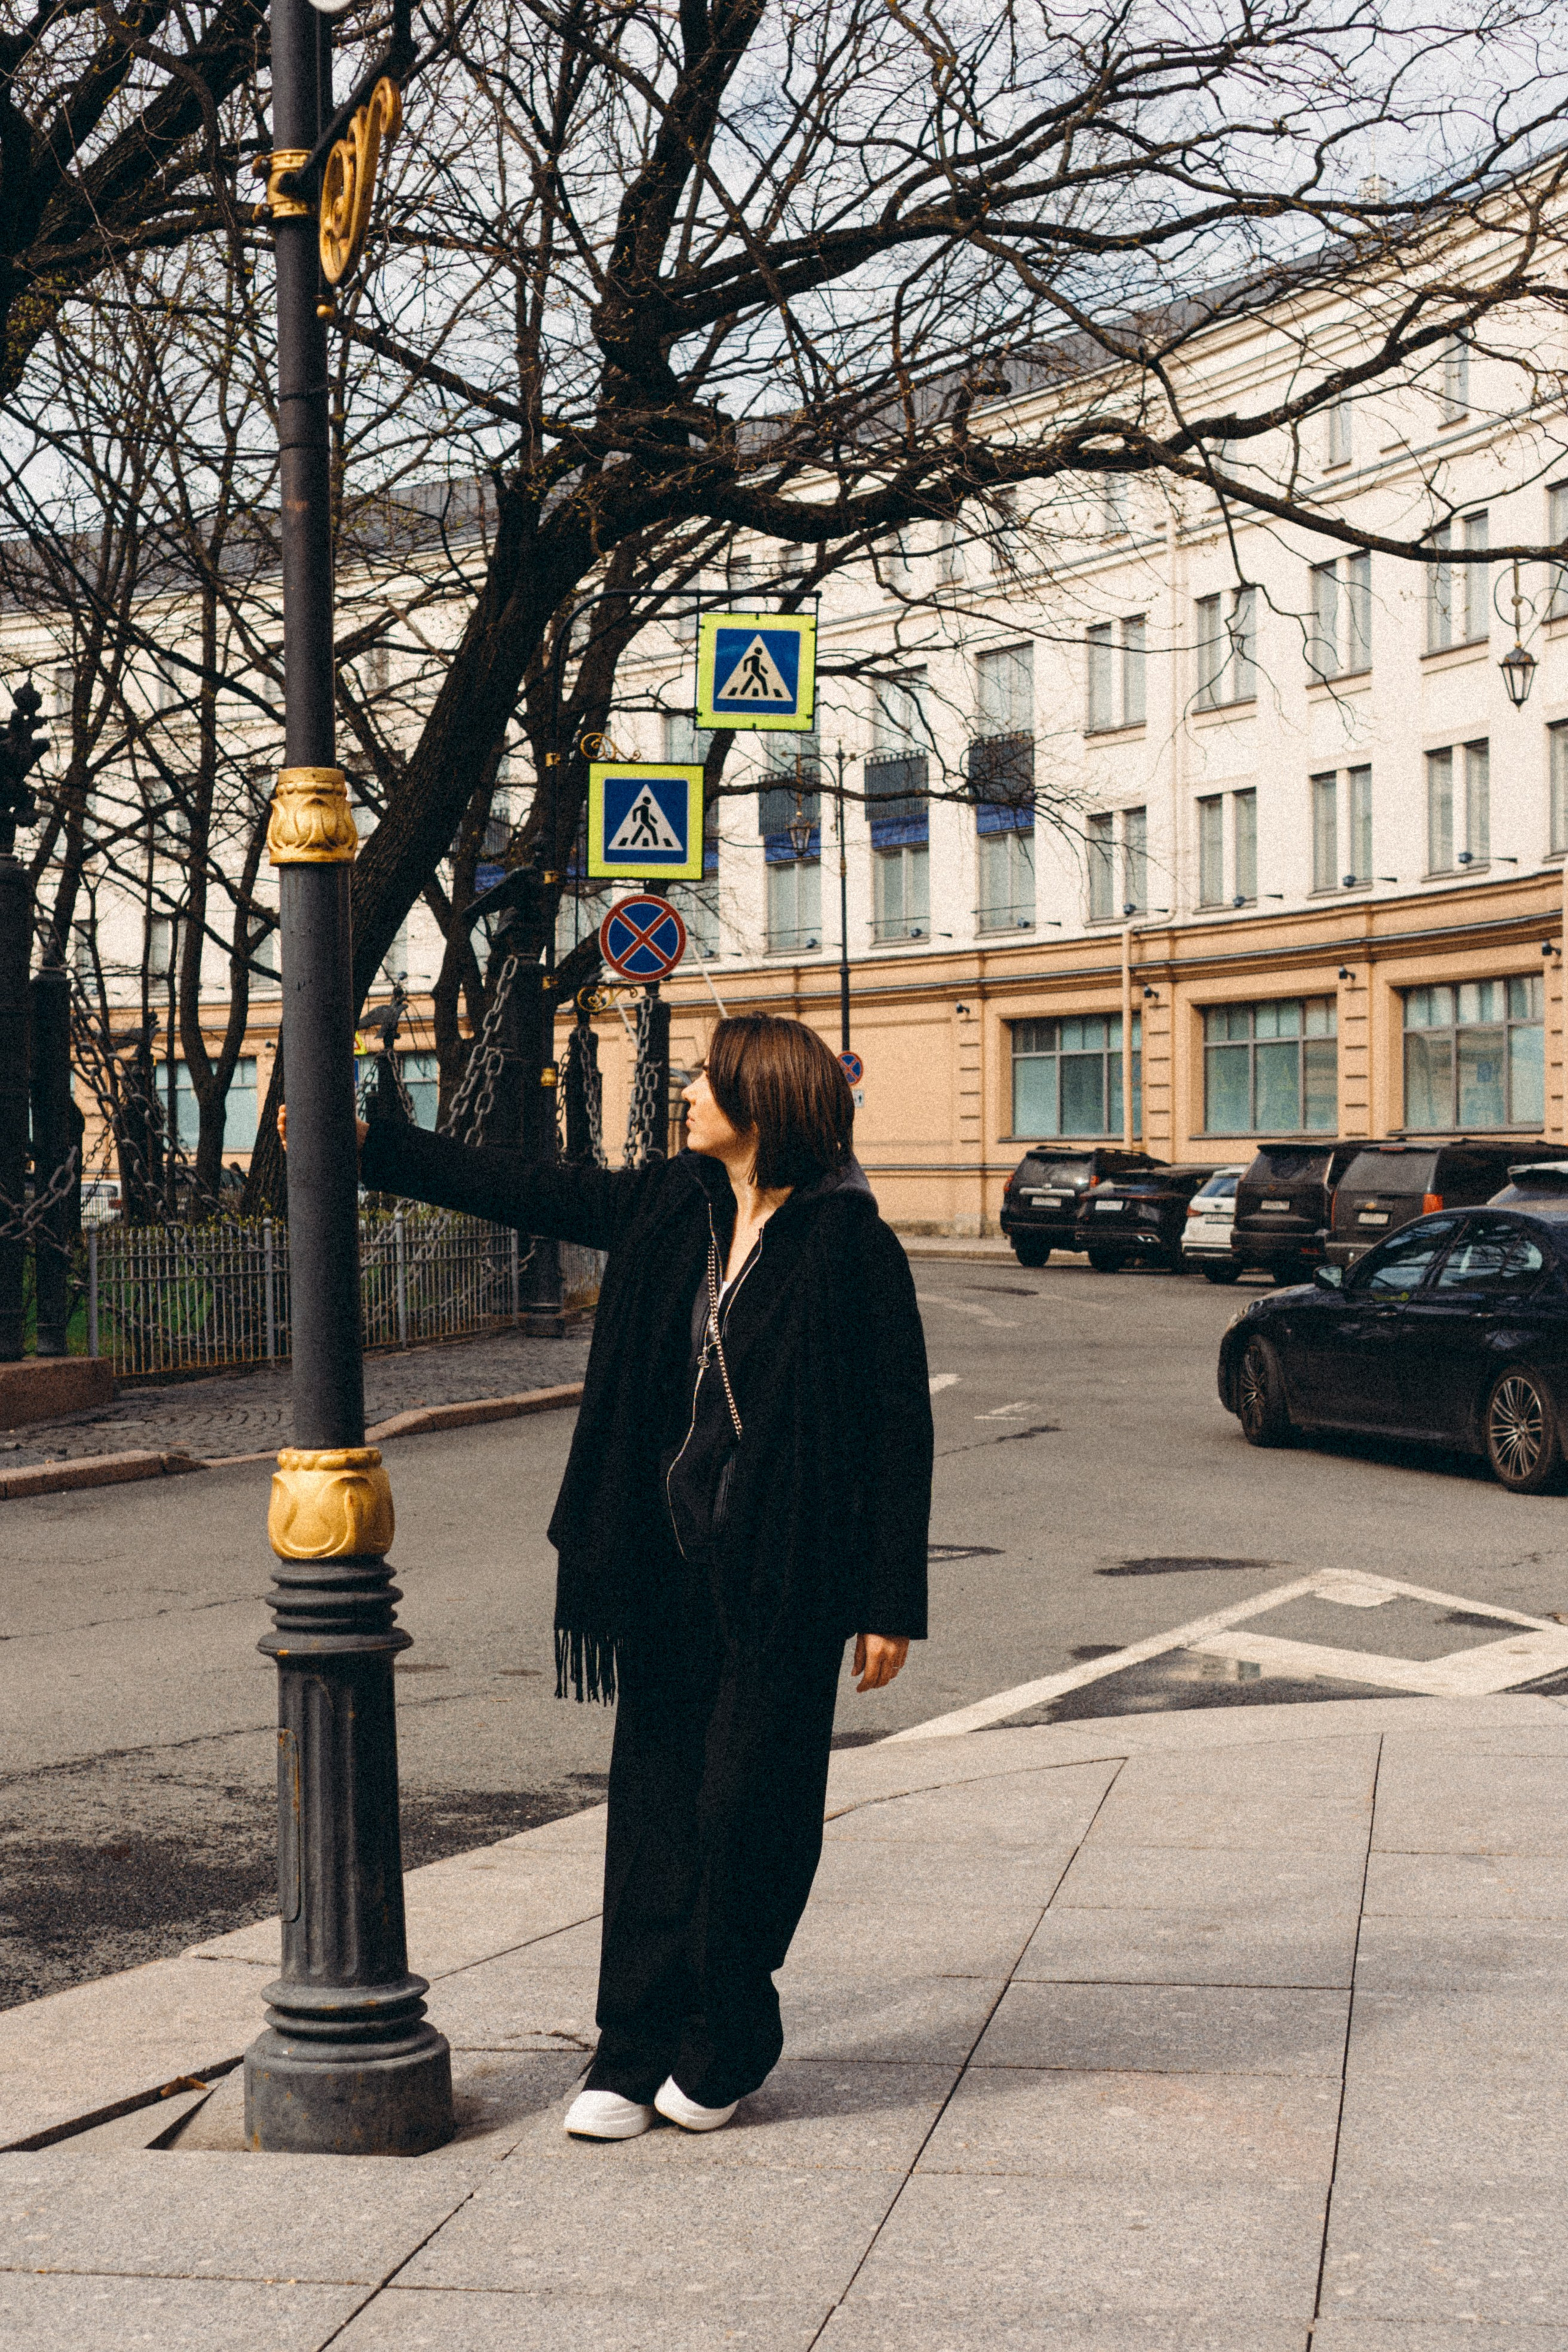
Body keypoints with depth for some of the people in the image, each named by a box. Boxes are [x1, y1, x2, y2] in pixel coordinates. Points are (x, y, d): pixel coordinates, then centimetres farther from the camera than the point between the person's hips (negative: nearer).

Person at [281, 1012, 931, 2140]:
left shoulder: (851, 1246, -11)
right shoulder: (670, 1209, 7)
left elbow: (899, 1428, -10)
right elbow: (527, 1192, 18)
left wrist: (893, 1604, -11)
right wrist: (371, 1148, 19)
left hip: (784, 1577, -6)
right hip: (669, 1560, 6)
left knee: (746, 1807, 1)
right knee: (654, 1800, 7)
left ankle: (727, 2045, 20)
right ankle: (636, 2050, 15)